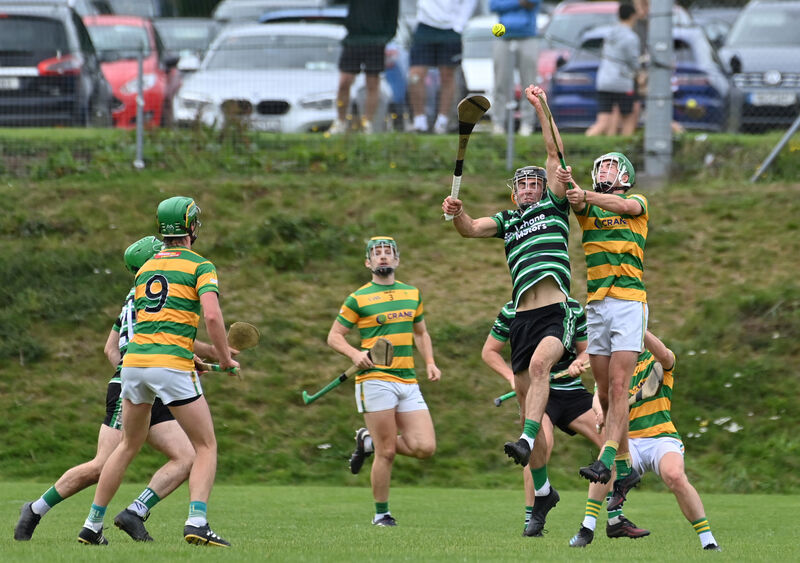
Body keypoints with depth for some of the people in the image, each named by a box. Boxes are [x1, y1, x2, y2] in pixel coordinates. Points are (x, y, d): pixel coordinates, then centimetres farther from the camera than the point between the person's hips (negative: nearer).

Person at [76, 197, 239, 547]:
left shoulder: (146, 268, 20)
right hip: (172, 367, -6)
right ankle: (197, 521, -15)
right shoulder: (200, 266, 0)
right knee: (206, 446, 4)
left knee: (128, 446, 21)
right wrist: (225, 359, 0)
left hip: (134, 361, 6)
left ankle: (93, 525, 20)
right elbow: (211, 315, -14)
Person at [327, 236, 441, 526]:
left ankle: (369, 441, 18)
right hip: (375, 380, -5)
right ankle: (381, 513, 8)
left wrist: (429, 362, 11)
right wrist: (355, 354, -15)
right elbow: (334, 336, 4)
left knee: (424, 447, -7)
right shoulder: (358, 299, 1)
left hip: (408, 381, 5)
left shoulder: (412, 294, 16)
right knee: (387, 452, -8)